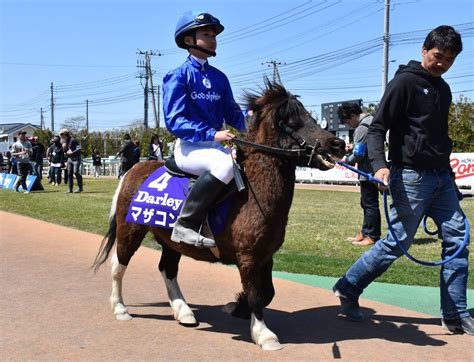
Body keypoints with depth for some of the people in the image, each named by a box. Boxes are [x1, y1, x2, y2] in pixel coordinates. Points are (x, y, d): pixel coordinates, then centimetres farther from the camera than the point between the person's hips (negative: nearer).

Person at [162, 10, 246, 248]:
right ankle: (185, 224, -26)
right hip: (189, 147, -7)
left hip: (216, 146, 7)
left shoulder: (219, 78, 13)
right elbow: (174, 121, -15)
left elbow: (232, 113, 15)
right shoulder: (178, 76, -5)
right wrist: (211, 134, -27)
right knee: (226, 163, -34)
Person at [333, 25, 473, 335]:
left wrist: (449, 175, 21)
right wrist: (380, 164, -28)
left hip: (442, 177, 8)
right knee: (398, 242, -5)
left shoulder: (443, 89, 17)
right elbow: (377, 128, -12)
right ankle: (348, 289, 13)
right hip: (411, 176, -8)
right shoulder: (405, 82, -7)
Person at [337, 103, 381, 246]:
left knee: (370, 203, -3)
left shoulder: (362, 128, -17)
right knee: (366, 203, 16)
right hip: (374, 169, 10)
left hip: (368, 172, -10)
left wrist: (347, 160, 0)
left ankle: (372, 236, 3)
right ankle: (365, 233, 23)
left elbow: (358, 154, -18)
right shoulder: (373, 120, 13)